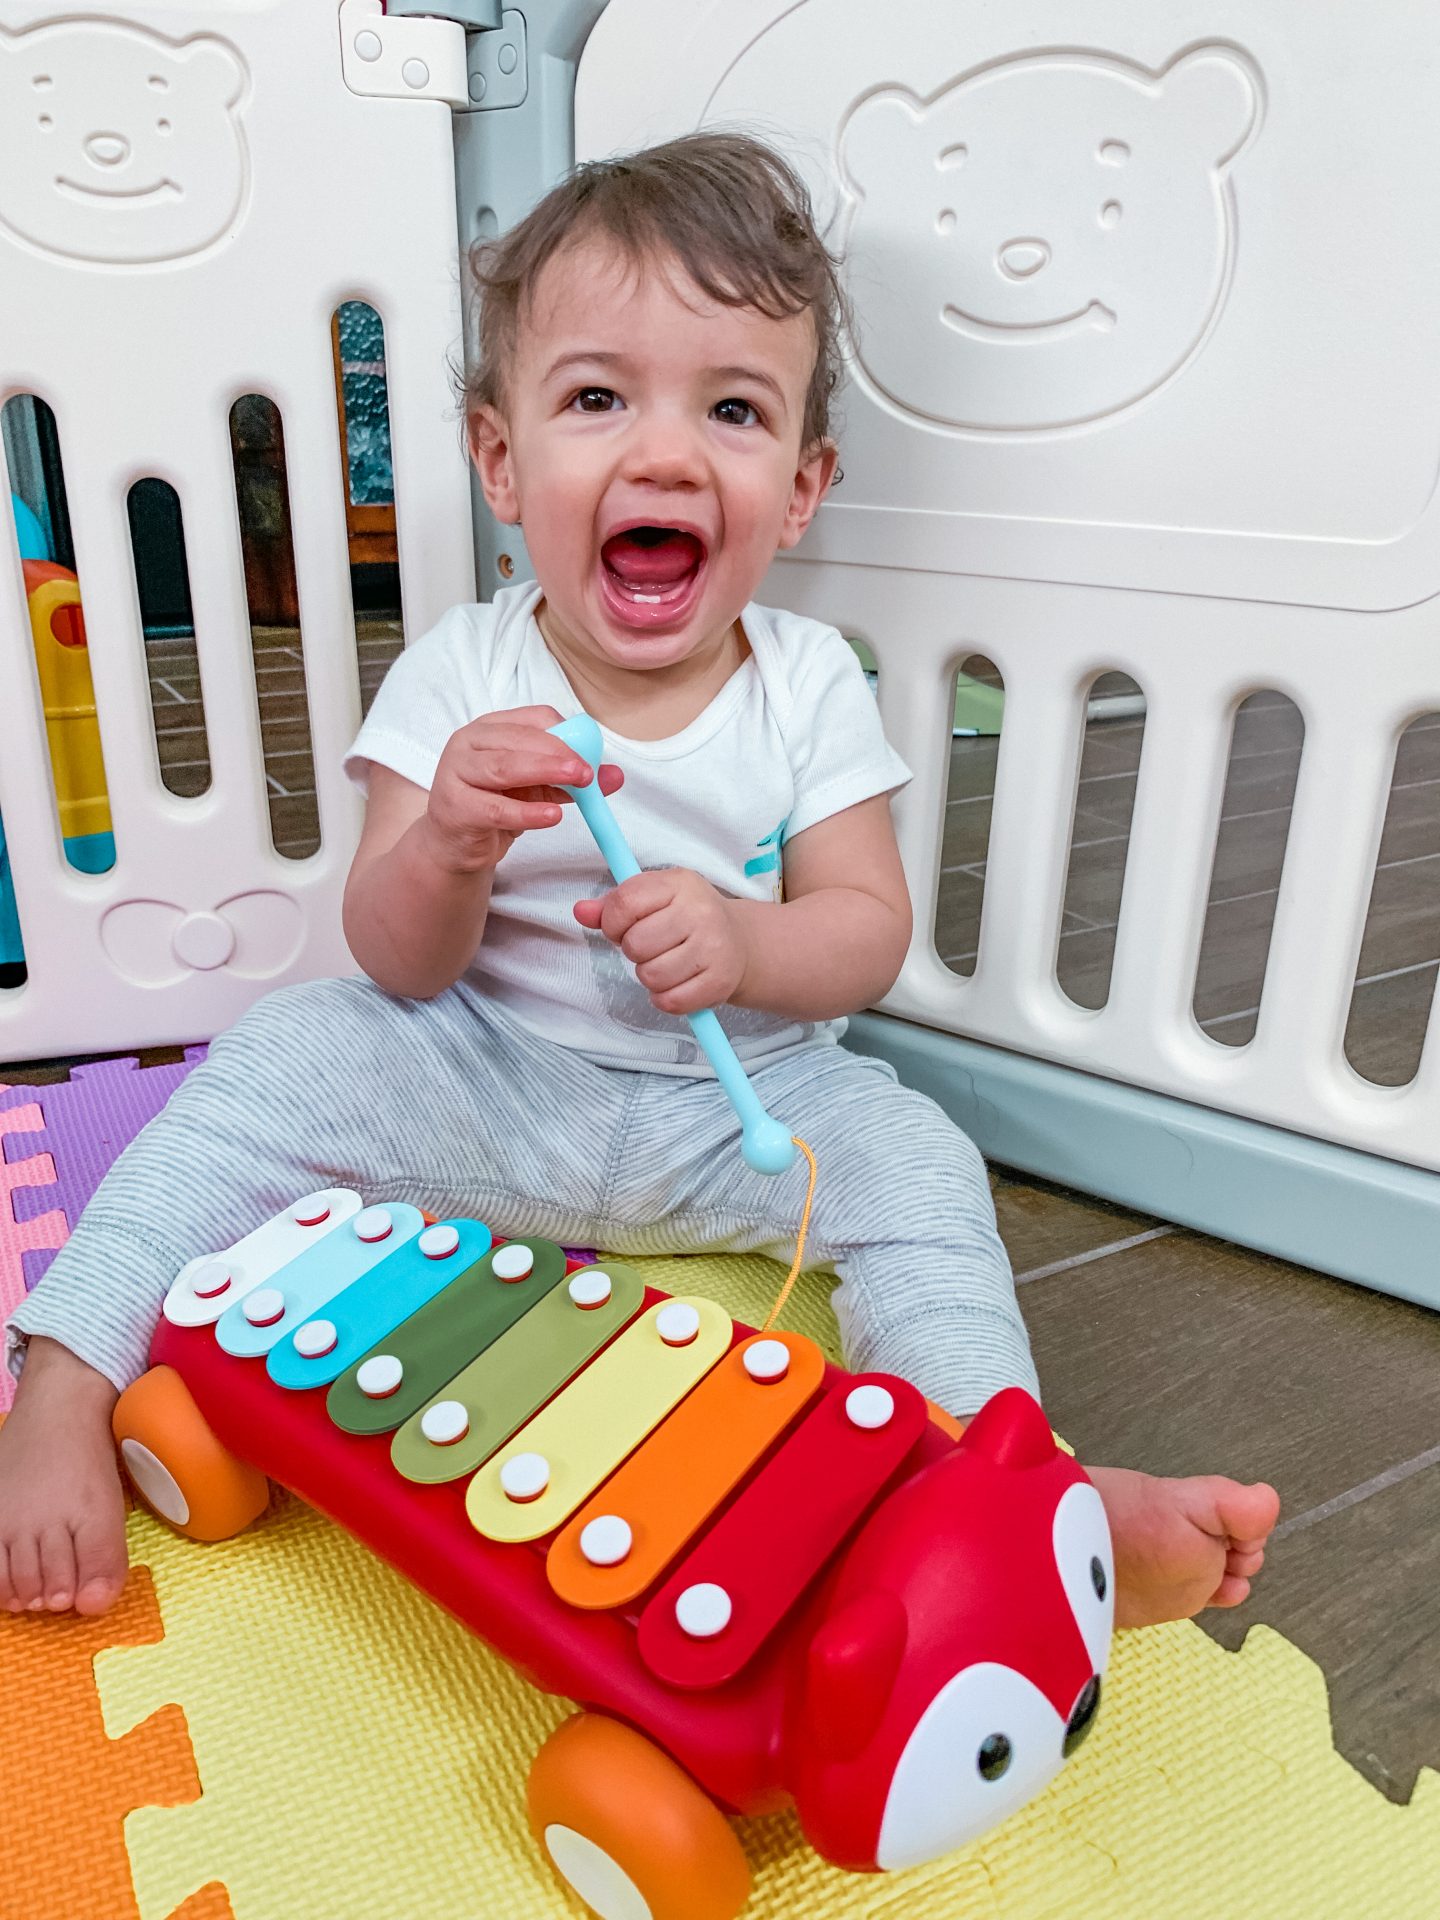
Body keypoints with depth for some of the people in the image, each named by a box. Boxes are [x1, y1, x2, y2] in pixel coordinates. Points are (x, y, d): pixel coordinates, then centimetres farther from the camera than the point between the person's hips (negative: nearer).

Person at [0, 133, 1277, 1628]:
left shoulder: (809, 687, -6)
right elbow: (397, 966, -10)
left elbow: (870, 932, -7)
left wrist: (744, 944, -30)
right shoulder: (460, 677, -7)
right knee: (288, 1055, -19)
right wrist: (446, 850, -33)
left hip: (744, 1106, 1)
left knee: (909, 1158, -22)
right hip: (482, 1089, 0)